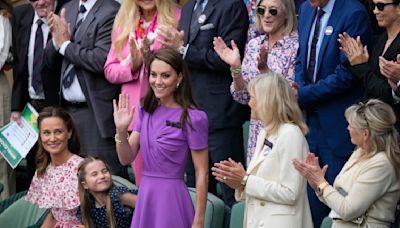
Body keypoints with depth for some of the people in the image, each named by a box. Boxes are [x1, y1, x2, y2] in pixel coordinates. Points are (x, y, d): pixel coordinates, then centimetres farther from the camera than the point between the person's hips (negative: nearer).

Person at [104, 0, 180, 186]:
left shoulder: (177, 18, 0)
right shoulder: (122, 22, 14)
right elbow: (110, 71, 12)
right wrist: (132, 65, -7)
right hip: (136, 111, 4)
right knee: (142, 183, 6)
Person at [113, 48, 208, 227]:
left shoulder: (192, 118, -12)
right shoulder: (146, 110, 6)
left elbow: (202, 173, -11)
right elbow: (126, 158, 6)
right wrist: (121, 130, -13)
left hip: (171, 197, -5)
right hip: (145, 196, 6)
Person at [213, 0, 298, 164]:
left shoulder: (296, 46, -9)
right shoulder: (254, 45, 7)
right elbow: (243, 97, 7)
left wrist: (265, 70, -24)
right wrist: (235, 67, -9)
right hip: (257, 131, 5)